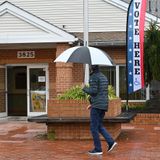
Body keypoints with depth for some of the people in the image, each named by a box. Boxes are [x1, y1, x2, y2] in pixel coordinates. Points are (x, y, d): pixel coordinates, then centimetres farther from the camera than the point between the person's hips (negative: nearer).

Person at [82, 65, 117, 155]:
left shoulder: (94, 77, -10)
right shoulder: (104, 77, 17)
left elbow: (93, 91, -19)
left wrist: (85, 88, 0)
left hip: (97, 106, -9)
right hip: (104, 105, 9)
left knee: (94, 127, -1)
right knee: (99, 126, 17)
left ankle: (98, 149, 2)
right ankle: (111, 142, 4)